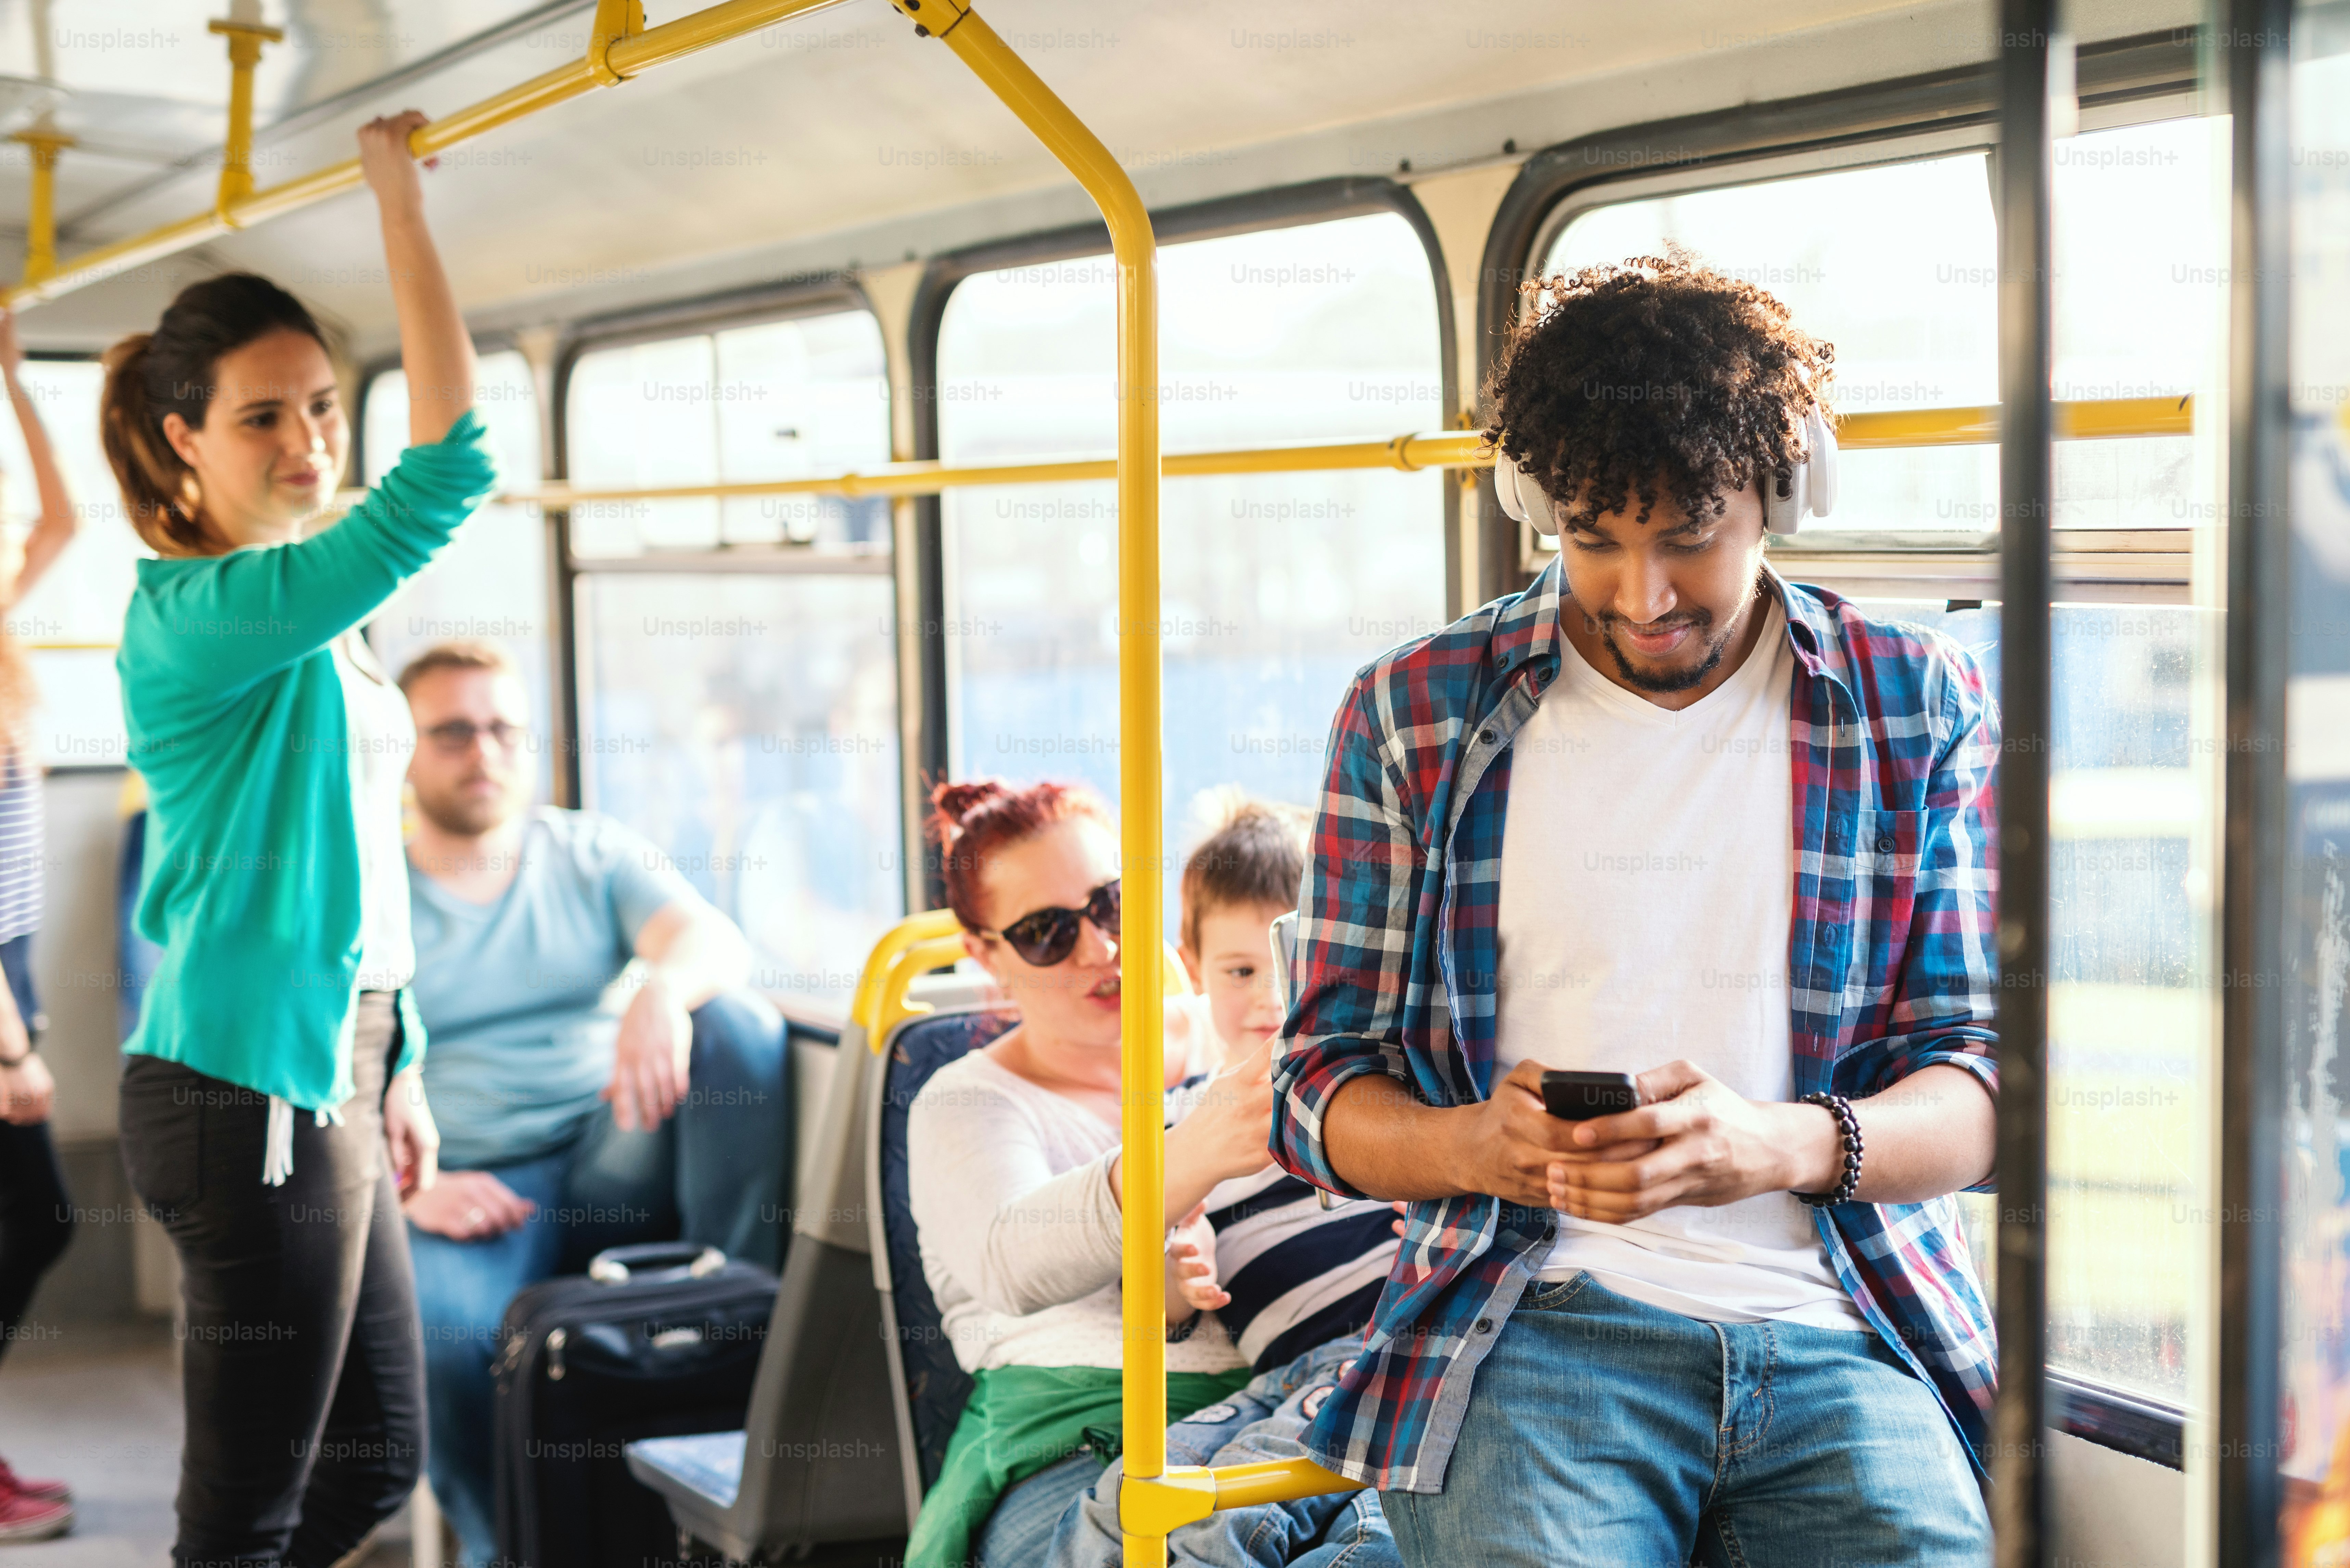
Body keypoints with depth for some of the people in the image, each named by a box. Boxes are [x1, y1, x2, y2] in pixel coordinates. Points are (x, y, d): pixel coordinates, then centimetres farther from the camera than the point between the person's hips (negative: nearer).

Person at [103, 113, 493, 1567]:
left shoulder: (311, 619, 14)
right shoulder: (199, 613, -15)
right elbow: (449, 468, -27)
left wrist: (397, 1069, 19)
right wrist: (404, 204, -23)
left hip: (322, 1073, 10)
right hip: (246, 1087, -10)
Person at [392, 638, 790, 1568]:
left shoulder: (593, 855, 14)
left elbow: (719, 943, -6)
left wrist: (666, 990, -32)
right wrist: (411, 1190, -19)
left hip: (614, 1164, 2)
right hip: (470, 1201, -1)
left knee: (740, 1027, -24)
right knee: (435, 1327, -35)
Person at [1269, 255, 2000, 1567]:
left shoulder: (1921, 707, 10)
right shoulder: (1412, 718, 9)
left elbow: (1984, 1091, 5)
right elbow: (1325, 1087, 10)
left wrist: (1784, 1147, -17)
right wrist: (1472, 1143, -13)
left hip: (1846, 1332, 1)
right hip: (1539, 1320, 0)